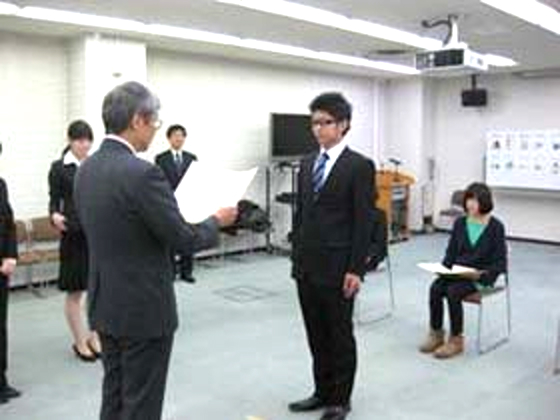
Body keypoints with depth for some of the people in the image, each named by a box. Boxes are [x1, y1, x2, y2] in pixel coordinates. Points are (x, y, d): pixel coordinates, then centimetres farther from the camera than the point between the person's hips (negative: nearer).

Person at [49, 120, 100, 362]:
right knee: (75, 292, 5)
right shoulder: (59, 168, -2)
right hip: (74, 235, -3)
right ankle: (80, 342, 18)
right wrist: (55, 216, -23)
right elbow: (54, 201, -3)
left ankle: (95, 337, 22)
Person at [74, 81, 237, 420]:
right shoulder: (142, 173, -23)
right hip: (144, 309, -8)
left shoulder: (87, 169, 3)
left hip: (105, 304, 8)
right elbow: (184, 240, -19)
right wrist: (217, 221, 0)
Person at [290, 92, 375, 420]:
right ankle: (323, 392, 30)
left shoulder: (360, 166, -9)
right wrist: (297, 257, 12)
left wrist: (355, 269, -15)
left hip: (337, 267, -6)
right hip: (307, 266, 6)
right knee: (316, 335, 15)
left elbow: (364, 222, -12)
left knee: (340, 335, 7)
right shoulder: (307, 164, 11)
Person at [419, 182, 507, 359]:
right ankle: (436, 334, -9)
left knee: (453, 292, -30)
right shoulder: (460, 223, 8)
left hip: (481, 276, -4)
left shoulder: (496, 227, -6)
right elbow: (451, 252, 11)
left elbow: (500, 263, -7)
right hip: (457, 271, 5)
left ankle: (456, 341, -15)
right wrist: (444, 268, -8)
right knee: (435, 288, -24)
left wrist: (481, 274, -22)